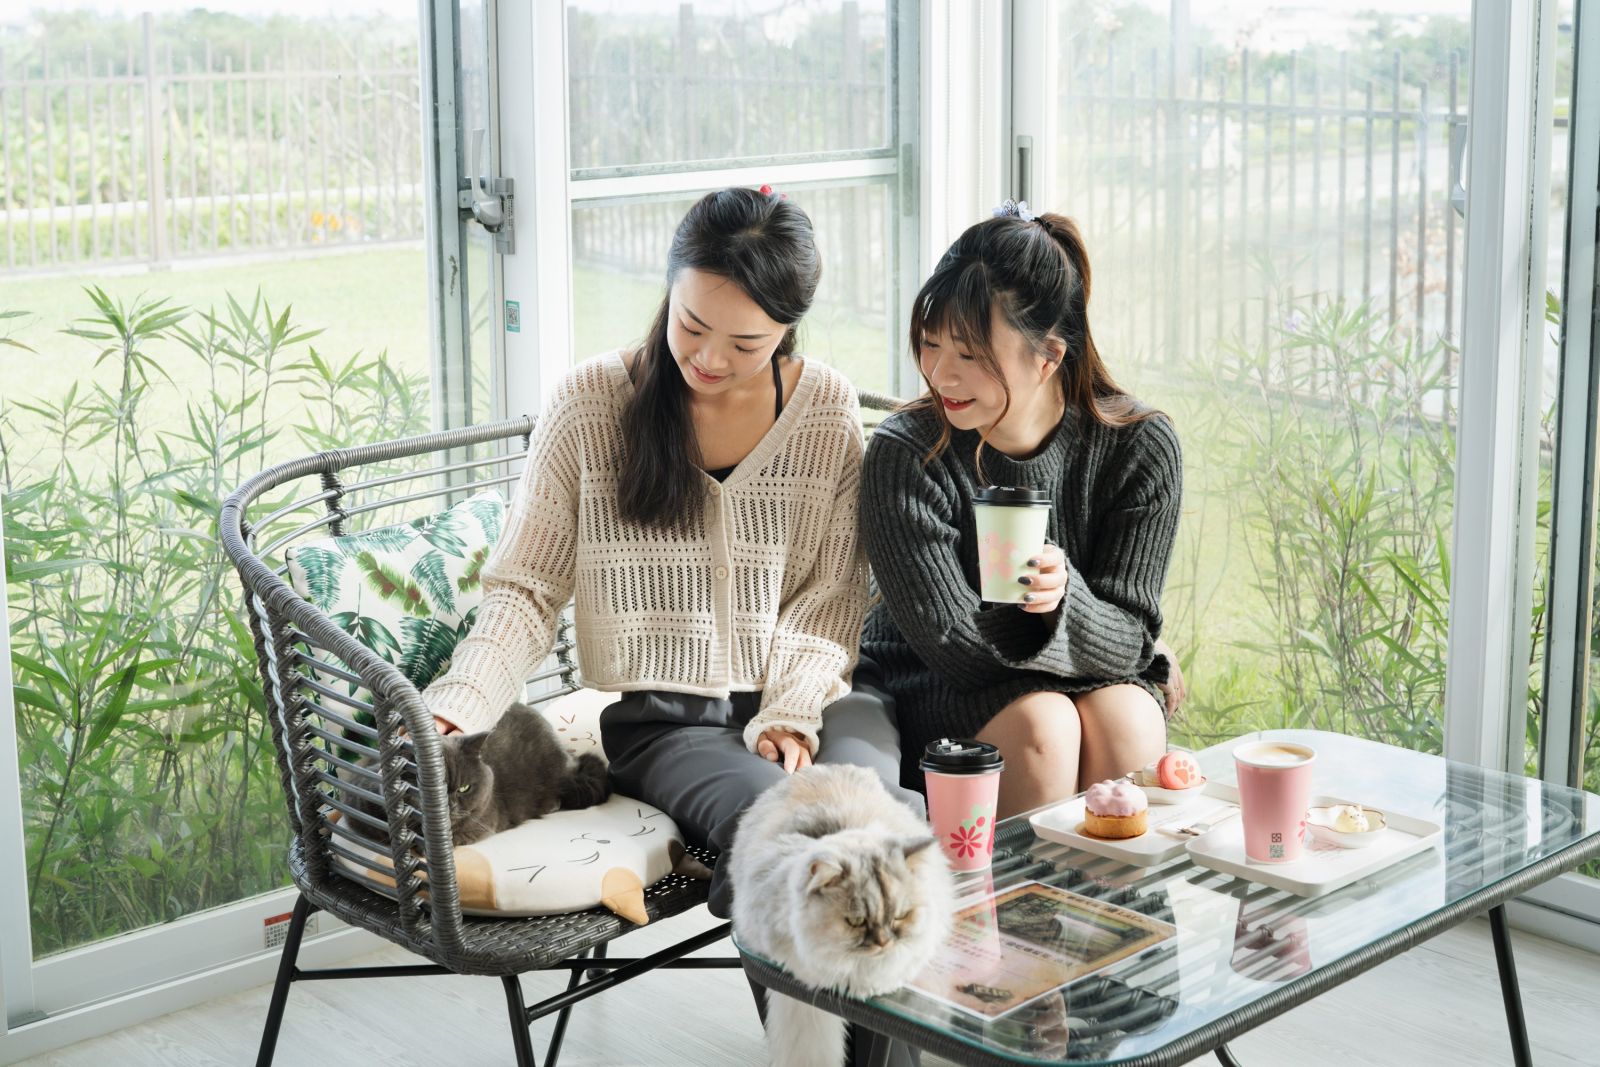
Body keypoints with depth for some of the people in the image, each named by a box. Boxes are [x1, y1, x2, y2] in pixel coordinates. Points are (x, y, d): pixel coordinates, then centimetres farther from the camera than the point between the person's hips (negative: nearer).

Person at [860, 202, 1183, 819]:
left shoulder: (1141, 447, -13)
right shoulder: (905, 456, -19)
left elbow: (1127, 635, -13)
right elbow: (951, 644, -20)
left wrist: (1063, 600, -37)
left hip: (1092, 671, 2)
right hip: (930, 692, -2)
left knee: (1127, 719, -28)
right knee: (1042, 725, -30)